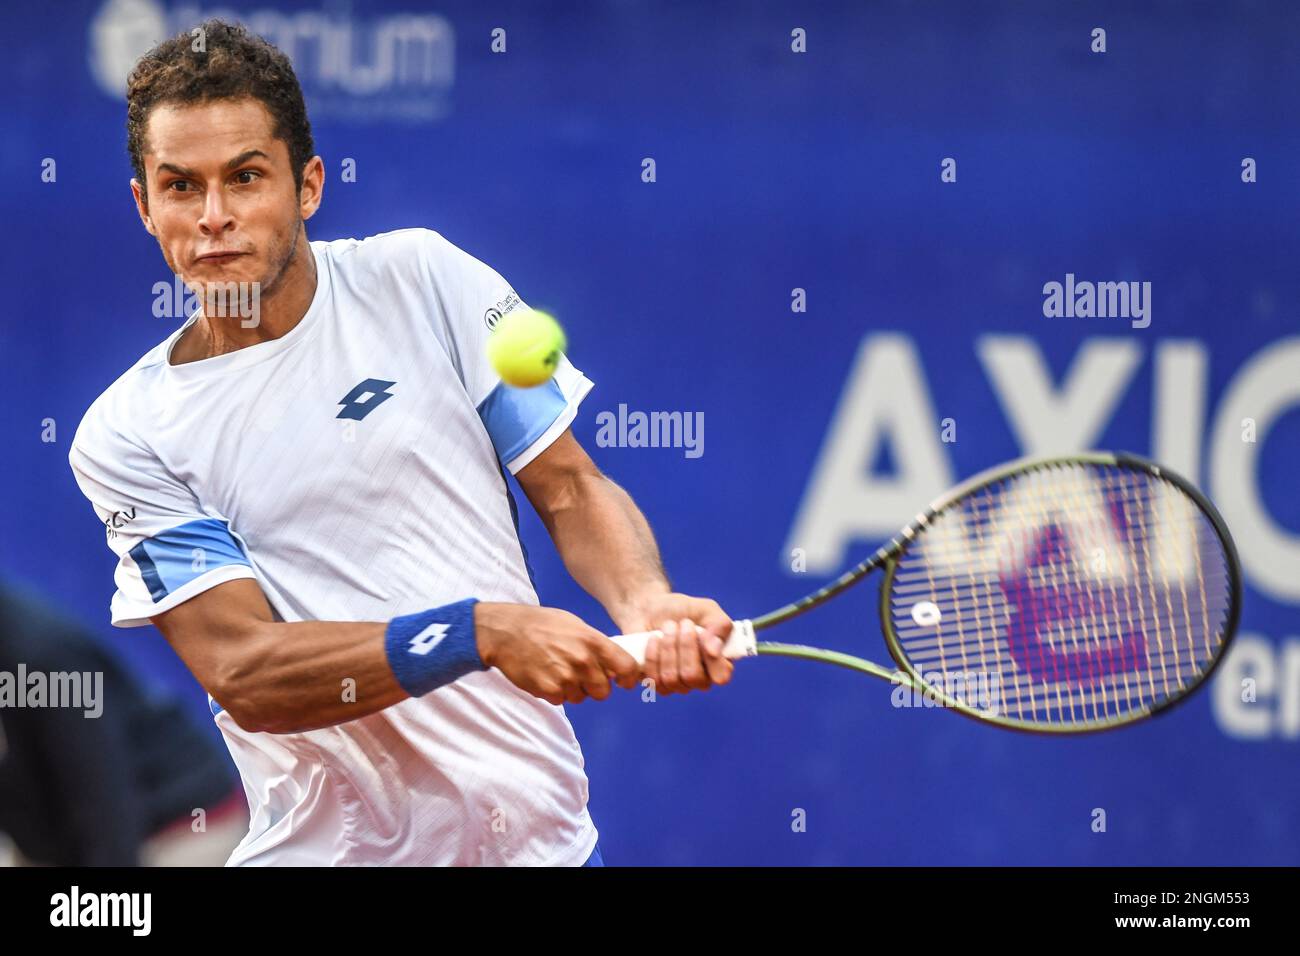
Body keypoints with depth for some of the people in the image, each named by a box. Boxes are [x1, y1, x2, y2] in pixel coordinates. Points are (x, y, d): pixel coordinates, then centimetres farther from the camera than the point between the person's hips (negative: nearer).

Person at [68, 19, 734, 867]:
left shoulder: (424, 278, 0)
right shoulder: (125, 437, -5)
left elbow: (571, 489, 3)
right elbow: (241, 675, -14)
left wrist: (646, 606, -18)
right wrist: (481, 633, -26)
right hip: (325, 845, -1)